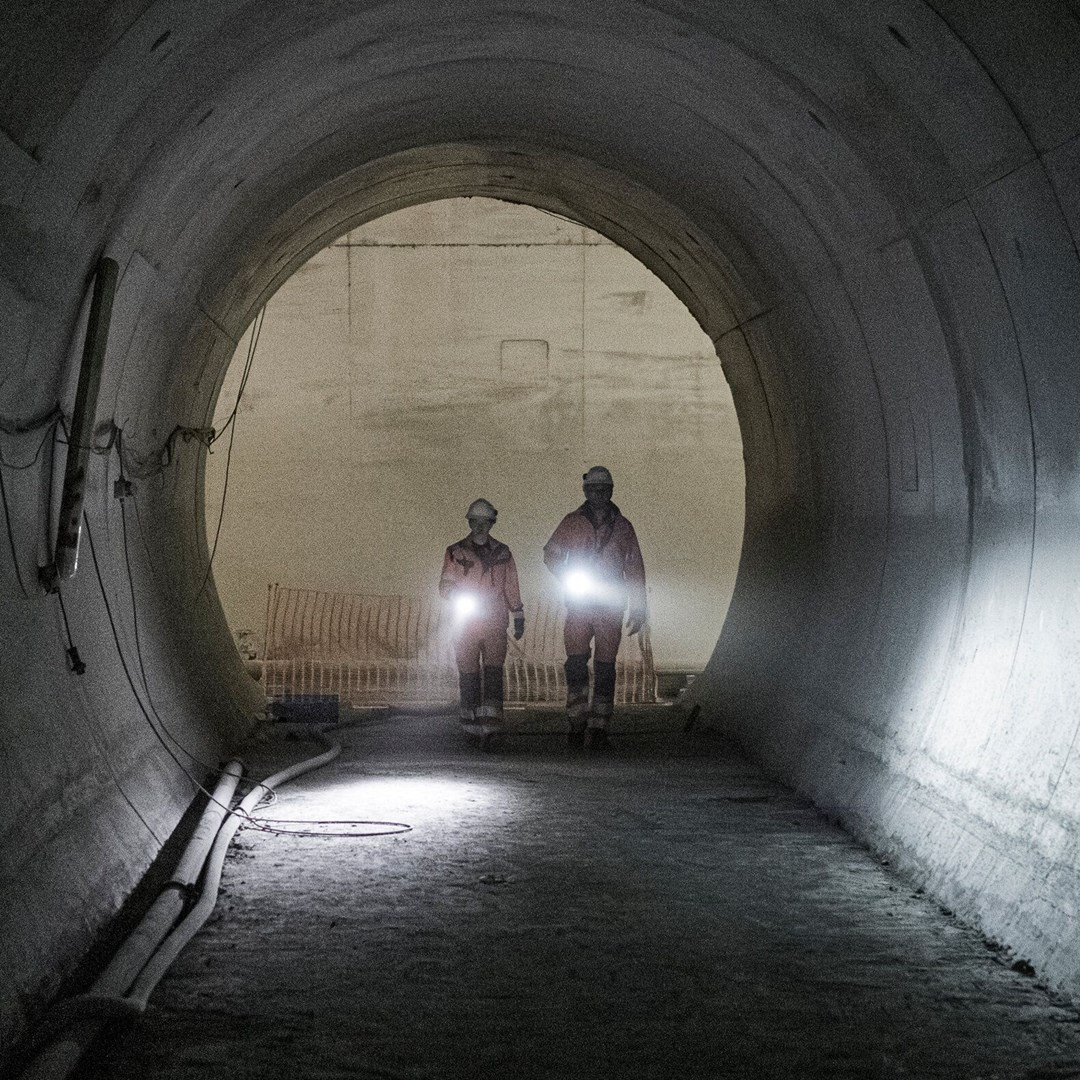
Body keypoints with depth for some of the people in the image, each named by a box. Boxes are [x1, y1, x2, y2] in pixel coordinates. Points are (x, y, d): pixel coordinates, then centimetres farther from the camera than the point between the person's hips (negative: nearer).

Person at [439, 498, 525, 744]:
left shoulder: (502, 552, 11)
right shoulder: (456, 552, 6)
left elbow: (511, 587, 16)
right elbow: (444, 586, 6)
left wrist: (518, 617, 14)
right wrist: (458, 594, -16)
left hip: (495, 623, 0)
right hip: (465, 623, 0)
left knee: (493, 673, -11)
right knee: (468, 675, 2)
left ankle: (491, 725, -16)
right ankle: (471, 725, 10)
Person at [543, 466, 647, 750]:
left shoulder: (622, 527, 8)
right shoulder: (572, 523, 7)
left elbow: (634, 569, 11)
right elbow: (551, 554, 12)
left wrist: (637, 609, 7)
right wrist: (568, 577, -6)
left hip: (610, 606, 1)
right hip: (578, 604, -1)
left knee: (605, 666, 0)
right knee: (576, 661, -8)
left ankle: (598, 728, 3)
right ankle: (578, 723, -1)